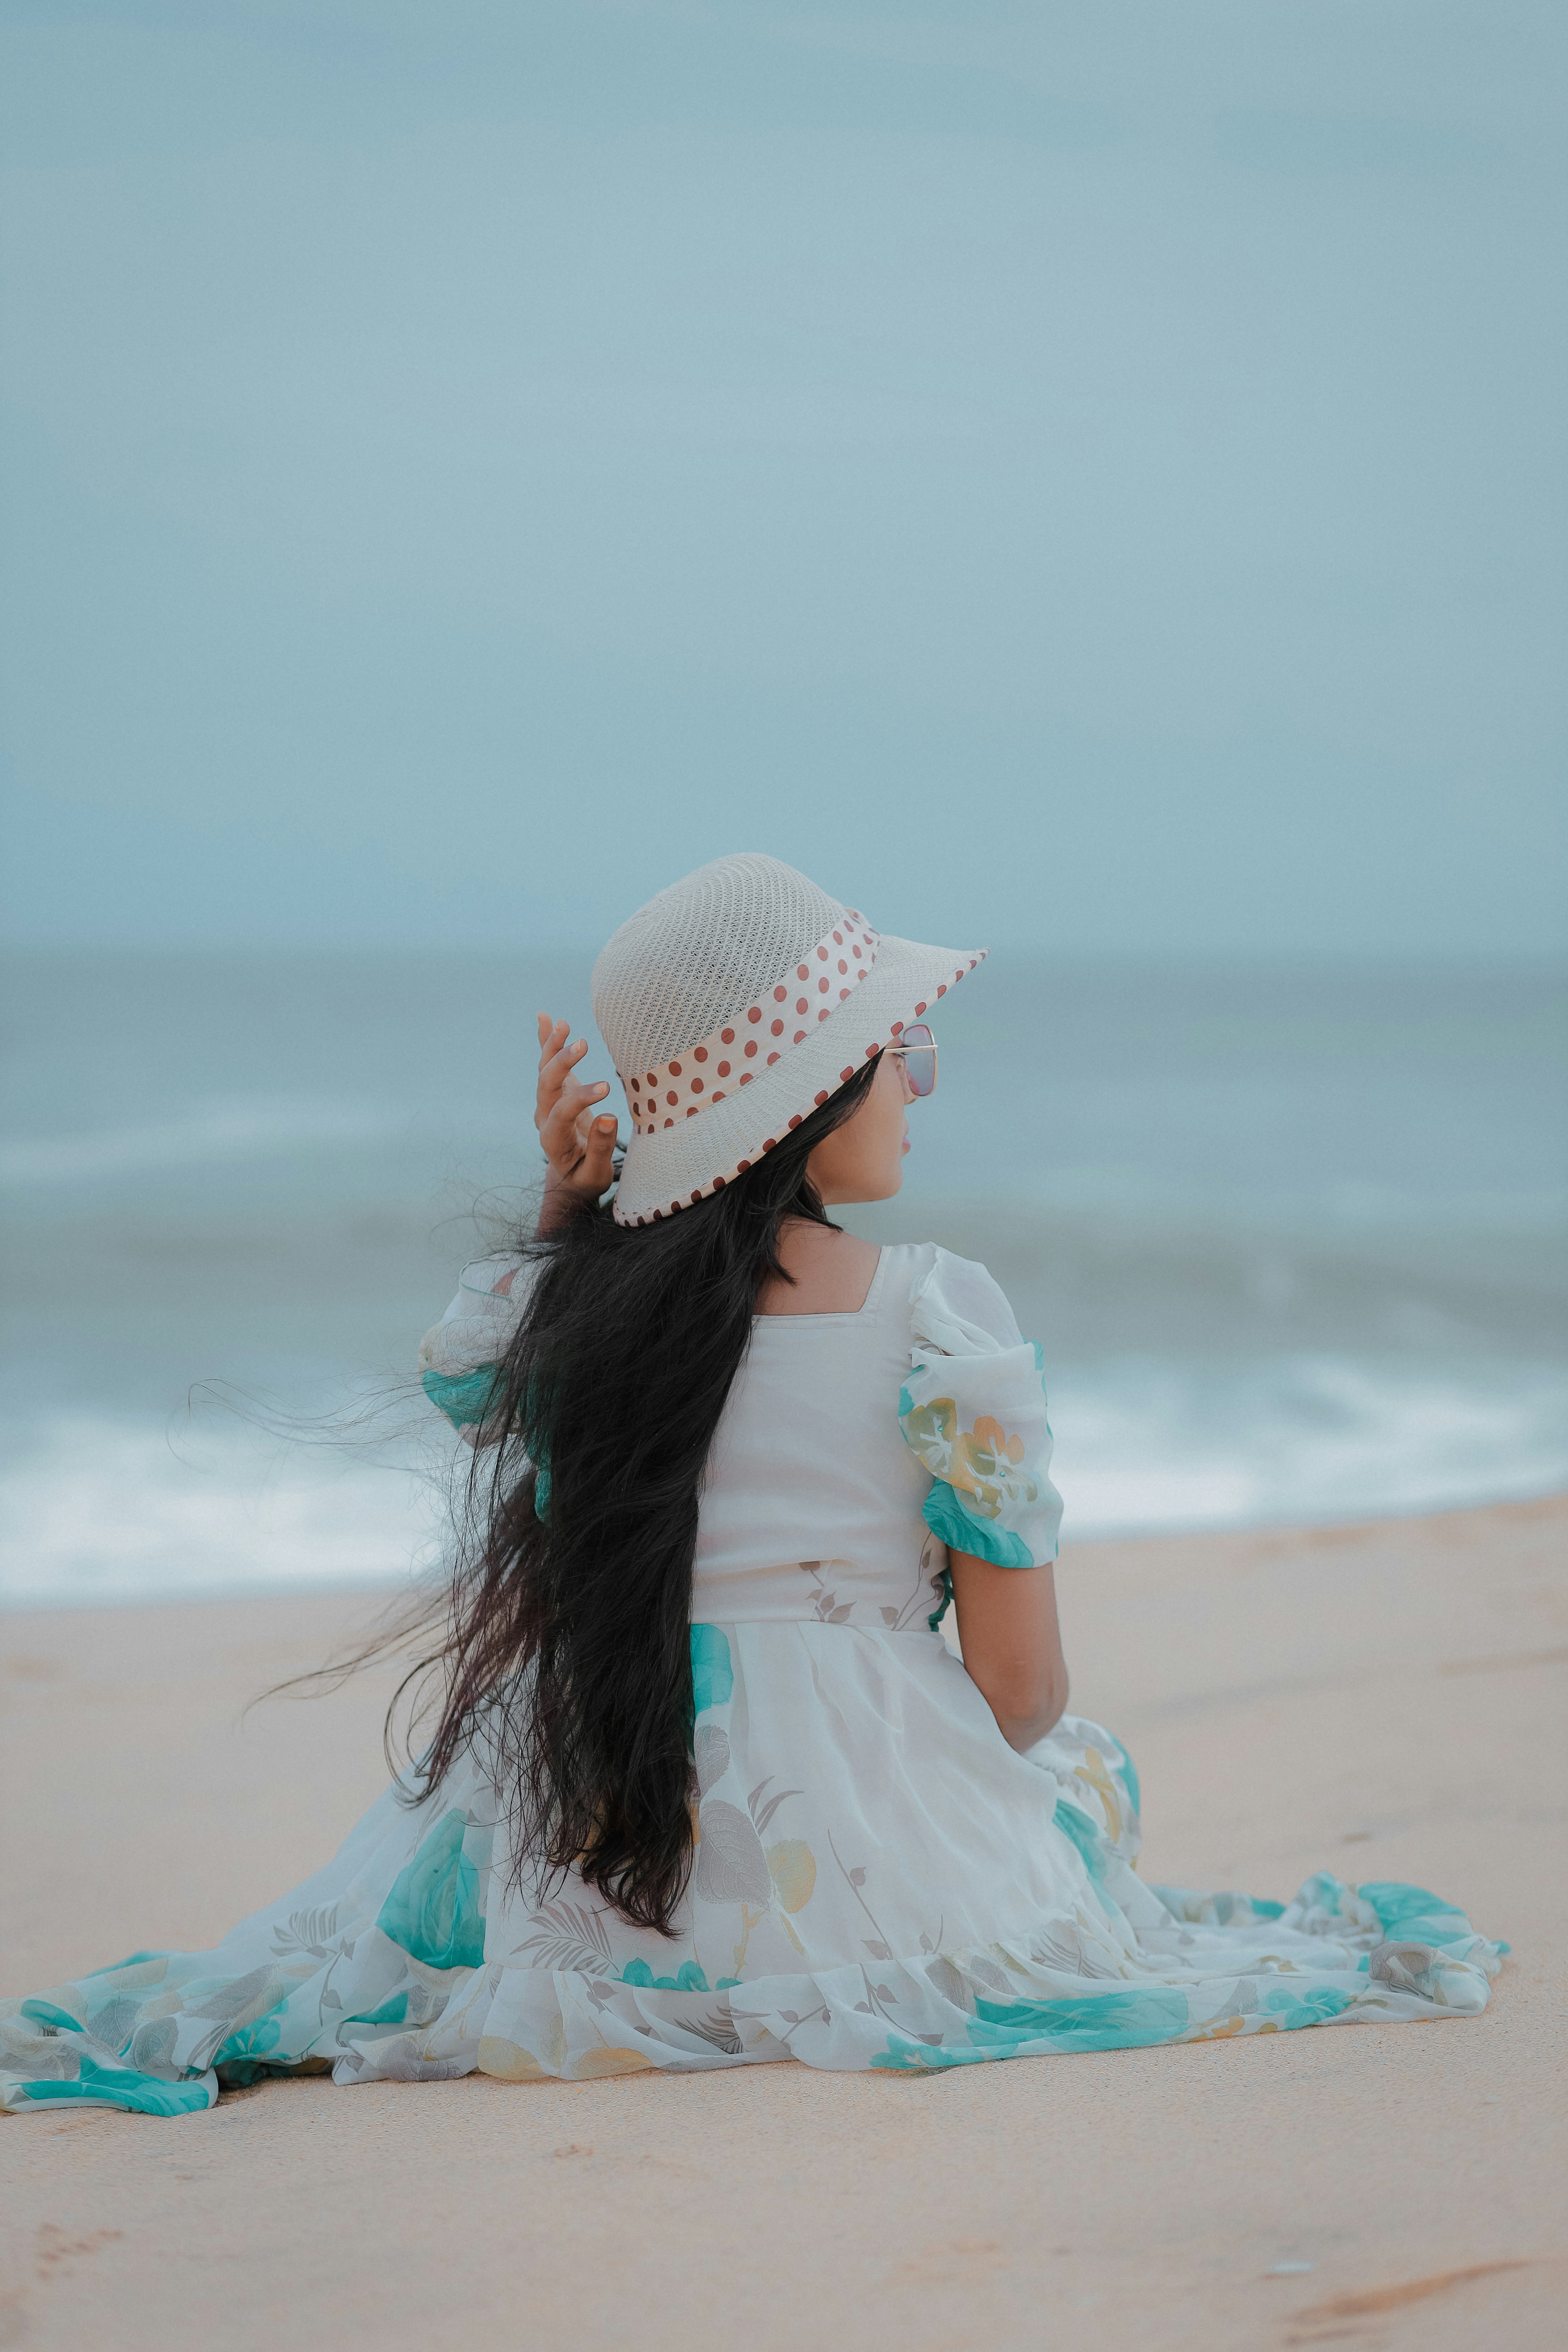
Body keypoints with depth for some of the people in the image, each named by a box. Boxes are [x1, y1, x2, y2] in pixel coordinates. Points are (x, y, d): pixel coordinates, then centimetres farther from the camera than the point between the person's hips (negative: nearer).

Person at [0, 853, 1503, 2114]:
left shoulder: (551, 1303, -4)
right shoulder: (941, 1321, -13)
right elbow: (1021, 1689, -9)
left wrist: (561, 1207, 13)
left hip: (579, 1872, 4)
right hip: (867, 1849, -3)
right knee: (1093, 1762, 31)